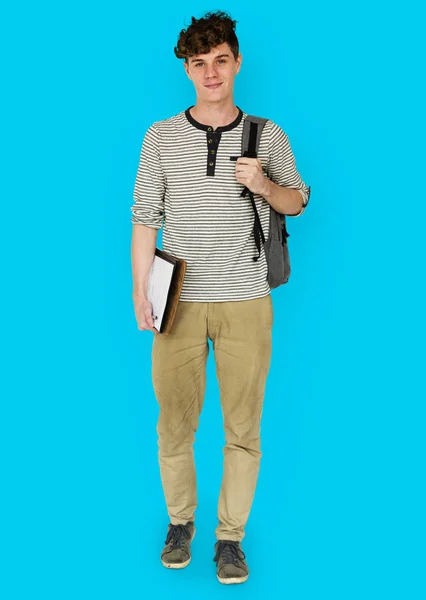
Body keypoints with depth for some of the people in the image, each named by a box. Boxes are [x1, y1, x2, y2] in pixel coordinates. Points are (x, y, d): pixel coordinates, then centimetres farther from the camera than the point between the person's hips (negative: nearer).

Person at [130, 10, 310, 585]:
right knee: (174, 423, 7)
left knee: (243, 428, 3)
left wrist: (264, 186, -8)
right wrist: (141, 294, -1)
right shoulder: (160, 137, 4)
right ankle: (180, 521, 27)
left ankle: (230, 537, 18)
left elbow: (297, 202, 14)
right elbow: (145, 218, 4)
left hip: (245, 304, 0)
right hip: (179, 303, 0)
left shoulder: (267, 136, 5)